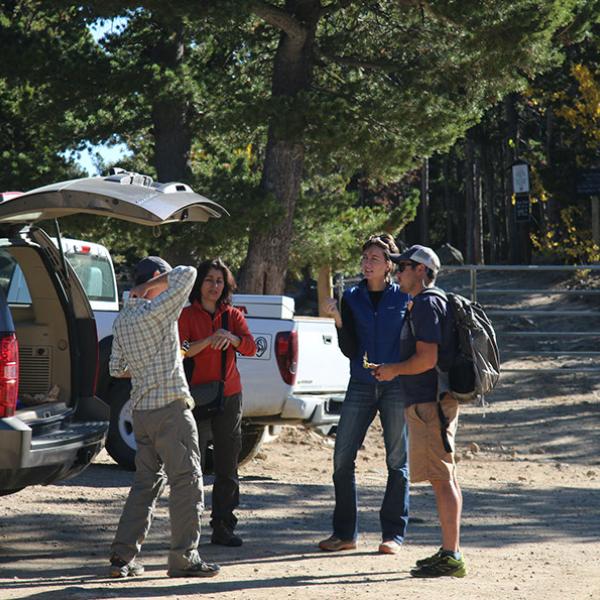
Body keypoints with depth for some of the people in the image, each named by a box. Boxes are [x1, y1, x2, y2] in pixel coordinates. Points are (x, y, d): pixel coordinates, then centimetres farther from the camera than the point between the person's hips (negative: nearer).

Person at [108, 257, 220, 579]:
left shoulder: (122, 320, 10)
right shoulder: (158, 311, -12)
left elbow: (116, 369, 15)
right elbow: (187, 274, -15)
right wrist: (151, 285, -5)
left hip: (141, 409, 8)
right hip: (171, 407, -8)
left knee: (146, 481, 14)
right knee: (186, 481, 0)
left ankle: (122, 555, 10)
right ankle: (184, 558, 1)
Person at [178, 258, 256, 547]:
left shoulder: (233, 315, 12)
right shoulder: (187, 315, 3)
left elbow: (250, 348, -2)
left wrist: (232, 338, -22)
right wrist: (210, 339, -24)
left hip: (229, 396, 3)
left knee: (227, 466, 3)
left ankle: (223, 527, 7)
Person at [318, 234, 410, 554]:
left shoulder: (403, 297, 1)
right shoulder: (352, 298, 7)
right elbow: (349, 350, 0)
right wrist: (337, 320, -14)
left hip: (396, 386, -2)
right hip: (361, 386, 2)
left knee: (397, 461, 1)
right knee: (342, 458, -2)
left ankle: (393, 534, 8)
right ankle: (345, 533, 7)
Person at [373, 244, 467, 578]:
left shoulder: (426, 305, -13)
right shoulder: (431, 303, 19)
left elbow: (426, 358, -21)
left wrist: (394, 370, -6)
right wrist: (397, 371, 21)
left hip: (430, 403, -11)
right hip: (436, 400, 11)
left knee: (442, 479, -11)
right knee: (446, 478, 14)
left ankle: (452, 558, -13)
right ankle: (451, 551, 20)